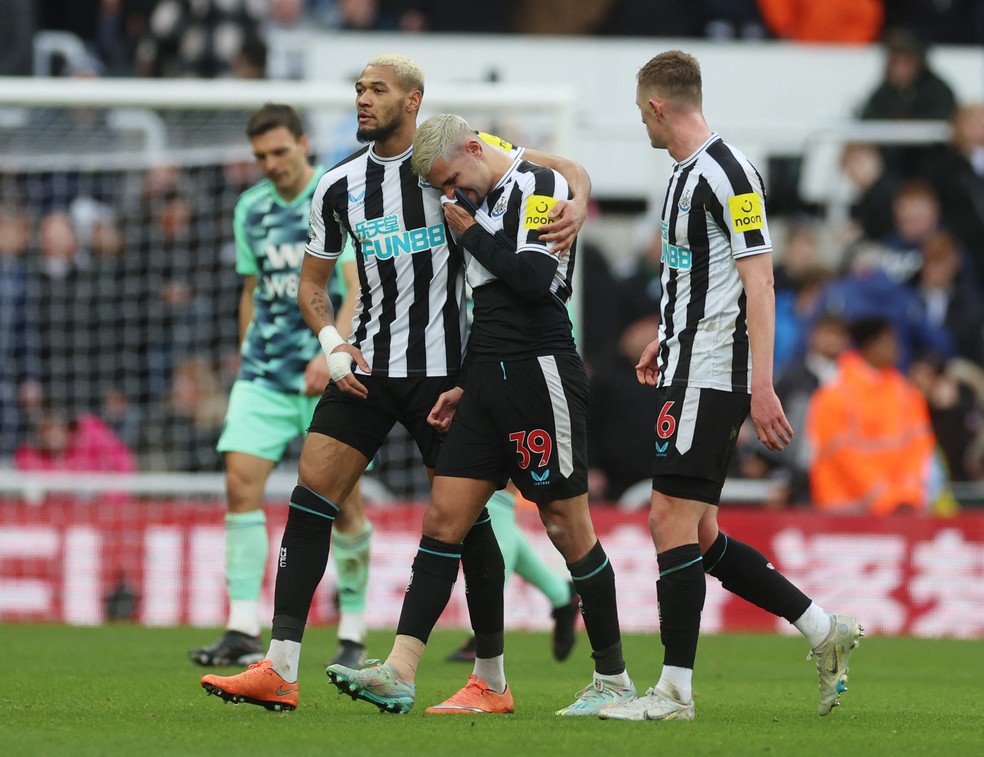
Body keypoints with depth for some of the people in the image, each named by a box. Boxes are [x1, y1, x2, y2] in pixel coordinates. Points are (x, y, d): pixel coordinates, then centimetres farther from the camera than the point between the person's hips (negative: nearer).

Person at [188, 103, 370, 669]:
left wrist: (329, 355, -26)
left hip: (333, 373, -4)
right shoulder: (251, 209, 10)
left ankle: (354, 633, 13)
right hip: (265, 371, 4)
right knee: (241, 480, -11)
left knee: (343, 503, -2)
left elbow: (358, 289, -14)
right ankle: (244, 632, -11)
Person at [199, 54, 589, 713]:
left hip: (443, 368, -4)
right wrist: (331, 341, -1)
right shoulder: (340, 186, 8)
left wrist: (576, 206, -22)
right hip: (366, 365, 4)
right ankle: (280, 671, -8)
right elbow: (313, 281, 17)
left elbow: (567, 168, 0)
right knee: (311, 493, -7)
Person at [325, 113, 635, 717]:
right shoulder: (485, 202, 18)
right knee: (445, 516, -1)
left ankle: (614, 680, 8)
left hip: (541, 373, -9)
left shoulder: (540, 186, -7)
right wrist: (465, 386, 21)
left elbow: (535, 280, -20)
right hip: (491, 378, 9)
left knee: (567, 525, -3)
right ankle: (399, 675, -7)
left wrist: (472, 233, -8)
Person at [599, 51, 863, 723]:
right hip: (688, 369, 10)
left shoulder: (729, 173, -14)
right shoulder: (687, 173, 16)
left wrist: (761, 386, -22)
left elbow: (758, 282, -18)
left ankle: (675, 692, -6)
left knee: (675, 522, -9)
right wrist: (665, 340, 36)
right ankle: (826, 631, 15)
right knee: (697, 536, 9)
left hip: (711, 377, -10)